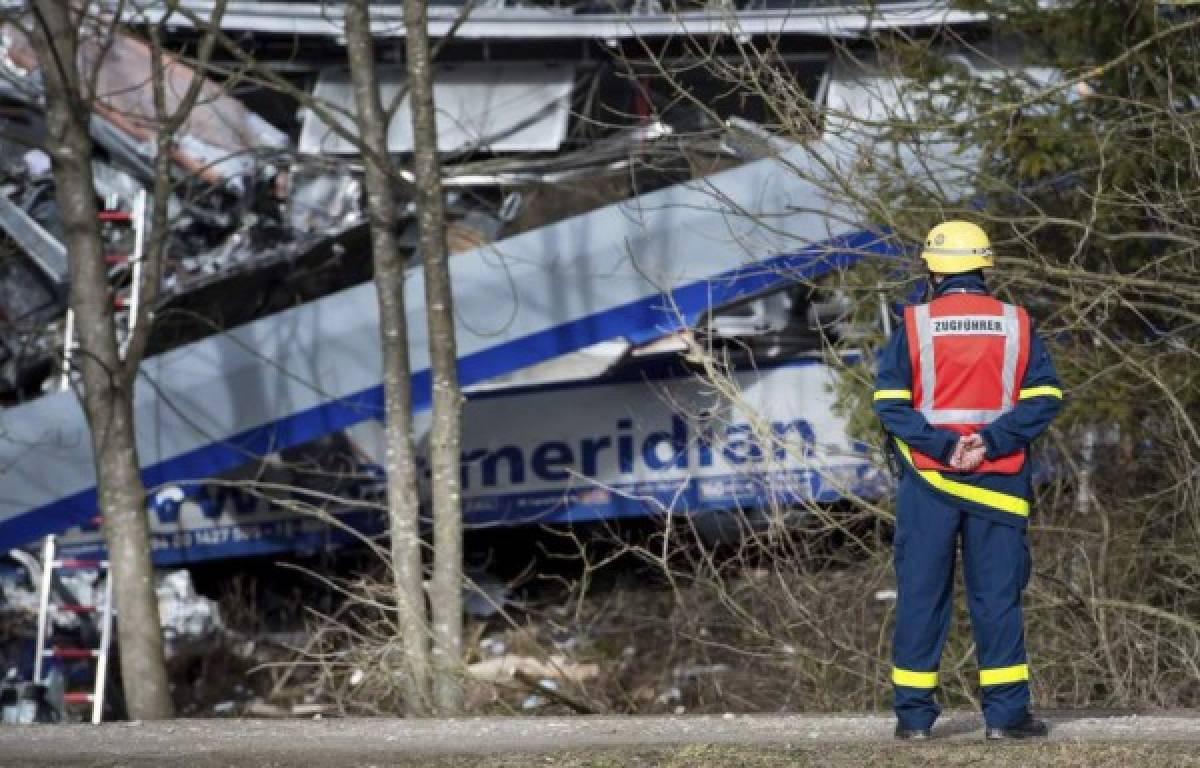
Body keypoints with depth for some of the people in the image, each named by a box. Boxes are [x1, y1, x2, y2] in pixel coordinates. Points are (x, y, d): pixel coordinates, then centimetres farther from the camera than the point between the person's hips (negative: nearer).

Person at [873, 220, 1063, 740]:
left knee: (921, 596, 5)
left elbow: (890, 403, -9)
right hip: (998, 484, 1)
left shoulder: (913, 326, 0)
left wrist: (941, 445, -13)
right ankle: (1005, 713, 2)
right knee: (998, 598, 4)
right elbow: (1045, 398, -5)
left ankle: (914, 714, 5)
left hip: (928, 483, -1)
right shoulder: (1016, 325, 4)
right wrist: (992, 442, -11)